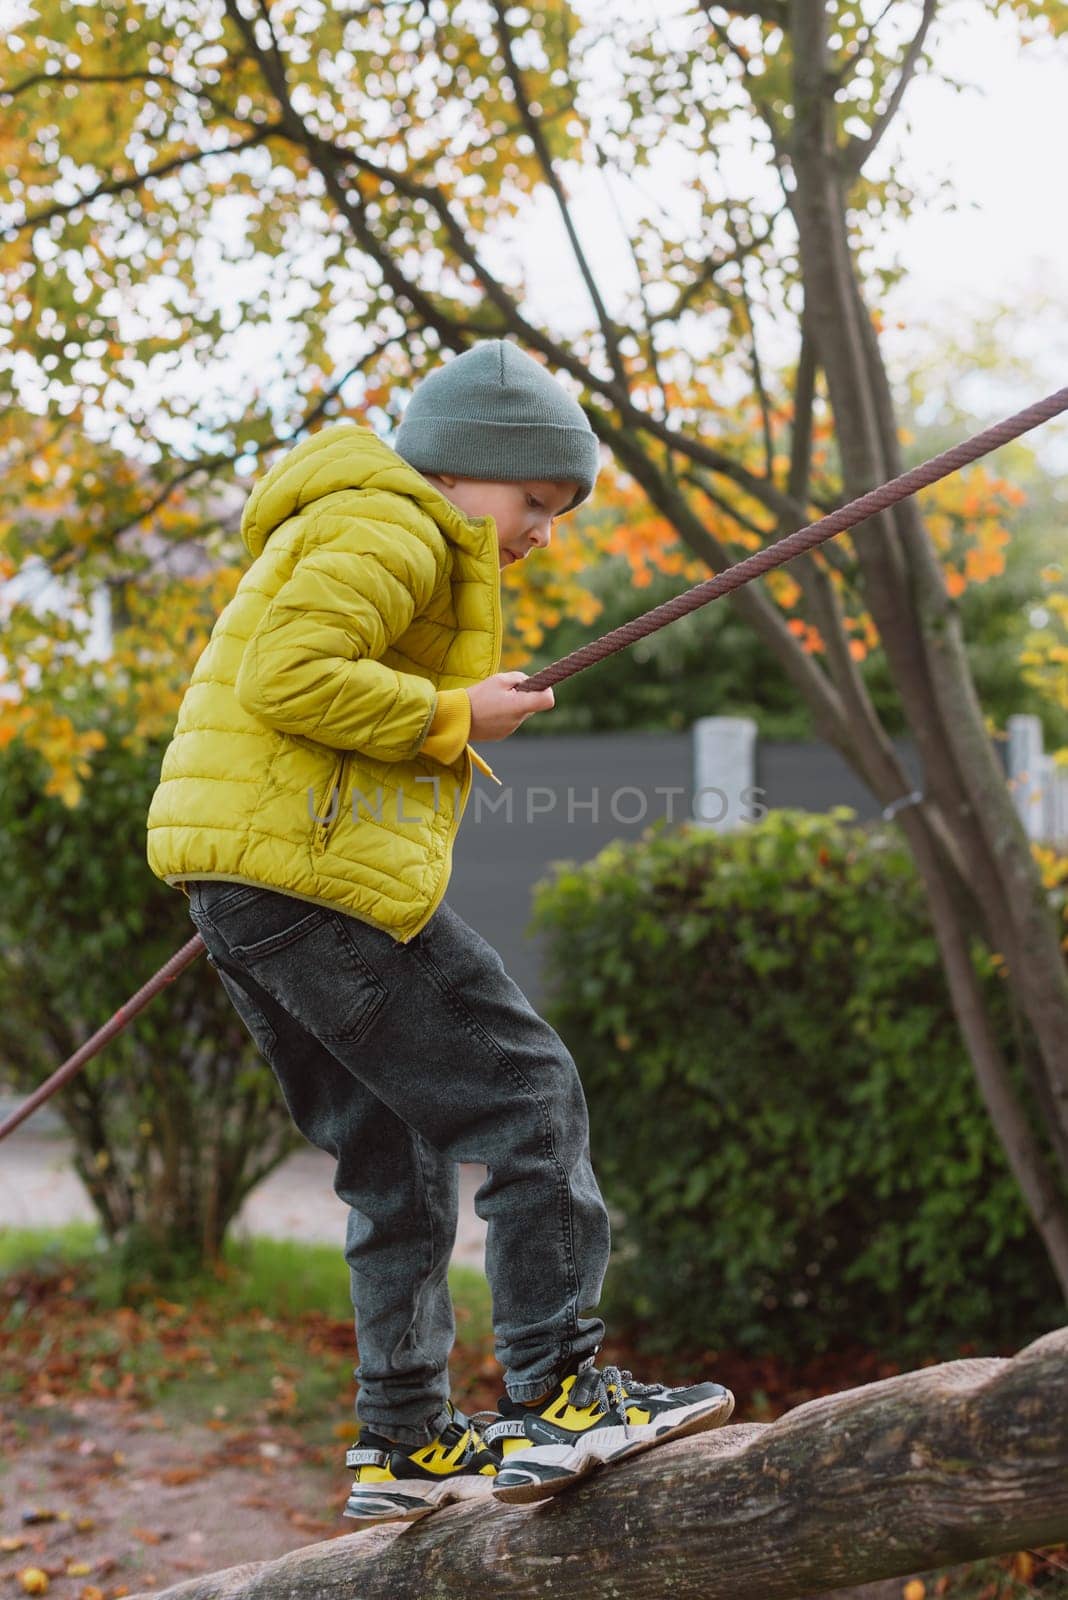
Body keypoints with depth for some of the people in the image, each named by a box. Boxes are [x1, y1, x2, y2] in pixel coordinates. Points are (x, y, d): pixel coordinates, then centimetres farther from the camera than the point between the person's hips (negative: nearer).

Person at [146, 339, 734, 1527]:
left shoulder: (342, 529, 28)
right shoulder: (390, 530, -7)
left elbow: (269, 685, 27)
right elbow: (287, 678, -21)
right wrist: (454, 715, -13)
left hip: (247, 891, 11)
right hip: (312, 867, -11)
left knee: (396, 1164, 13)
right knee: (527, 1096, -8)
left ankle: (403, 1443, 16)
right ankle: (555, 1396, -8)